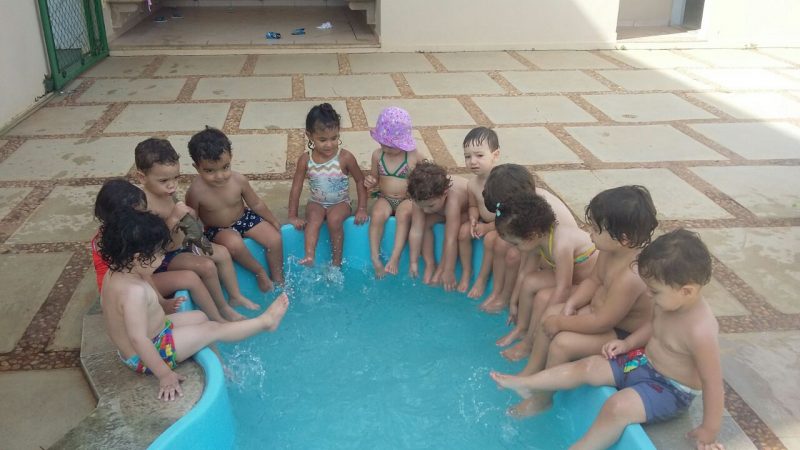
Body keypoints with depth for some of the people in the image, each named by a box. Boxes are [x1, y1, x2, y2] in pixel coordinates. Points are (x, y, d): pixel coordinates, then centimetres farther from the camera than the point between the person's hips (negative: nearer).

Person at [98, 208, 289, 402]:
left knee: (199, 317, 18)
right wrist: (164, 375, -30)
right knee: (212, 329, -2)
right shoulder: (134, 291, -35)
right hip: (149, 355, -9)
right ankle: (266, 321, 15)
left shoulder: (114, 273, -5)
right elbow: (138, 339, -35)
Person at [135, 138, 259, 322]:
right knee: (206, 266, -22)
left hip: (180, 245, 9)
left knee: (222, 252, 8)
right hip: (164, 258, -9)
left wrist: (189, 214, -8)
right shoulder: (143, 203, -28)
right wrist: (173, 219, -35)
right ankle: (223, 309, 1)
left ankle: (236, 297, 21)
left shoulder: (169, 193, -1)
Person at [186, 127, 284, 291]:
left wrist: (274, 222, 5)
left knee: (275, 239, -9)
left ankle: (278, 278, 14)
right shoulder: (196, 191, -28)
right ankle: (259, 272, -7)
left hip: (244, 217, 3)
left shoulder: (239, 180, -21)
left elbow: (256, 204, -4)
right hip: (217, 229, -3)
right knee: (233, 243, -34)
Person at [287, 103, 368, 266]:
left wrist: (362, 209, -10)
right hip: (316, 203, 2)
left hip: (340, 203, -1)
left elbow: (360, 181, -5)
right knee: (314, 218, -30)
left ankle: (336, 261, -16)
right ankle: (309, 256, -42)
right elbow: (296, 187, -3)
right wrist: (293, 216, -6)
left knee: (334, 219, -30)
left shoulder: (345, 158, -16)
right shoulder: (305, 160, -10)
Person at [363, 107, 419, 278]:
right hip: (384, 198, 3)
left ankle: (395, 258, -32)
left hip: (406, 199, -2)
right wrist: (370, 182, -9)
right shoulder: (377, 155, 0)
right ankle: (375, 259, -22)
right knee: (377, 215, -29)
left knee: (404, 215, -34)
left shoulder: (412, 156, -9)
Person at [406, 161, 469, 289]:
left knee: (452, 229, -32)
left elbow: (451, 240, -42)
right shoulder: (421, 198, -30)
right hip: (442, 212, 5)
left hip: (469, 212, -5)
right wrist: (413, 262, -23)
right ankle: (430, 265, -6)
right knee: (425, 222, -20)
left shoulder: (452, 201, -45)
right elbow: (416, 231, -27)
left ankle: (441, 269, -12)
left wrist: (449, 272, -38)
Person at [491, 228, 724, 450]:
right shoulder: (671, 302, -9)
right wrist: (628, 343, 2)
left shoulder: (700, 331, -33)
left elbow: (712, 382, -26)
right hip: (644, 361, 8)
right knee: (588, 366, 2)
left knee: (617, 406, -29)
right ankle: (527, 385, 15)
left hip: (670, 390, -8)